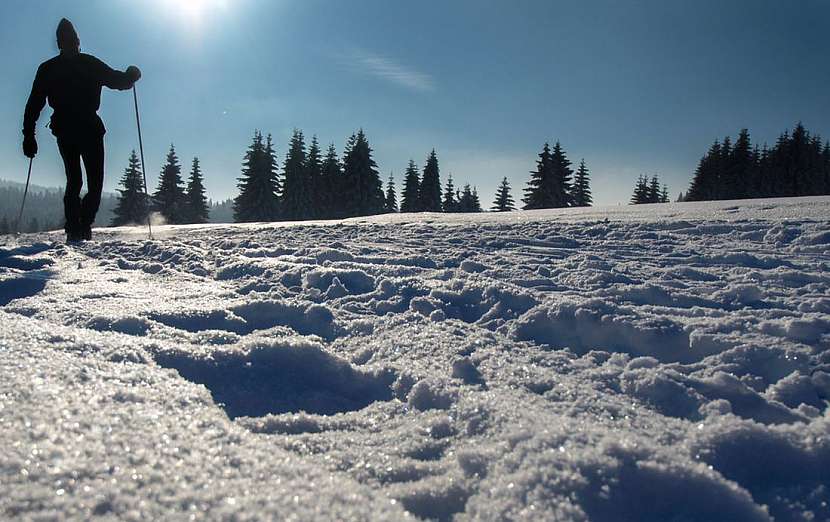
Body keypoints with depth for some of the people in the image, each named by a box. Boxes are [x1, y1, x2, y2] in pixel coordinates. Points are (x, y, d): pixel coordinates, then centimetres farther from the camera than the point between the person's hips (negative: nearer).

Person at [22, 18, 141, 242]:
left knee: (73, 181, 12)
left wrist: (29, 135, 10)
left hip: (63, 131, 4)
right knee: (95, 181, 2)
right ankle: (85, 224, -18)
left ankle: (74, 229, 1)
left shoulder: (47, 68, 10)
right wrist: (133, 74, 22)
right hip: (90, 129, -3)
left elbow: (34, 104, 7)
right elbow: (119, 81, 1)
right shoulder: (90, 64, 0)